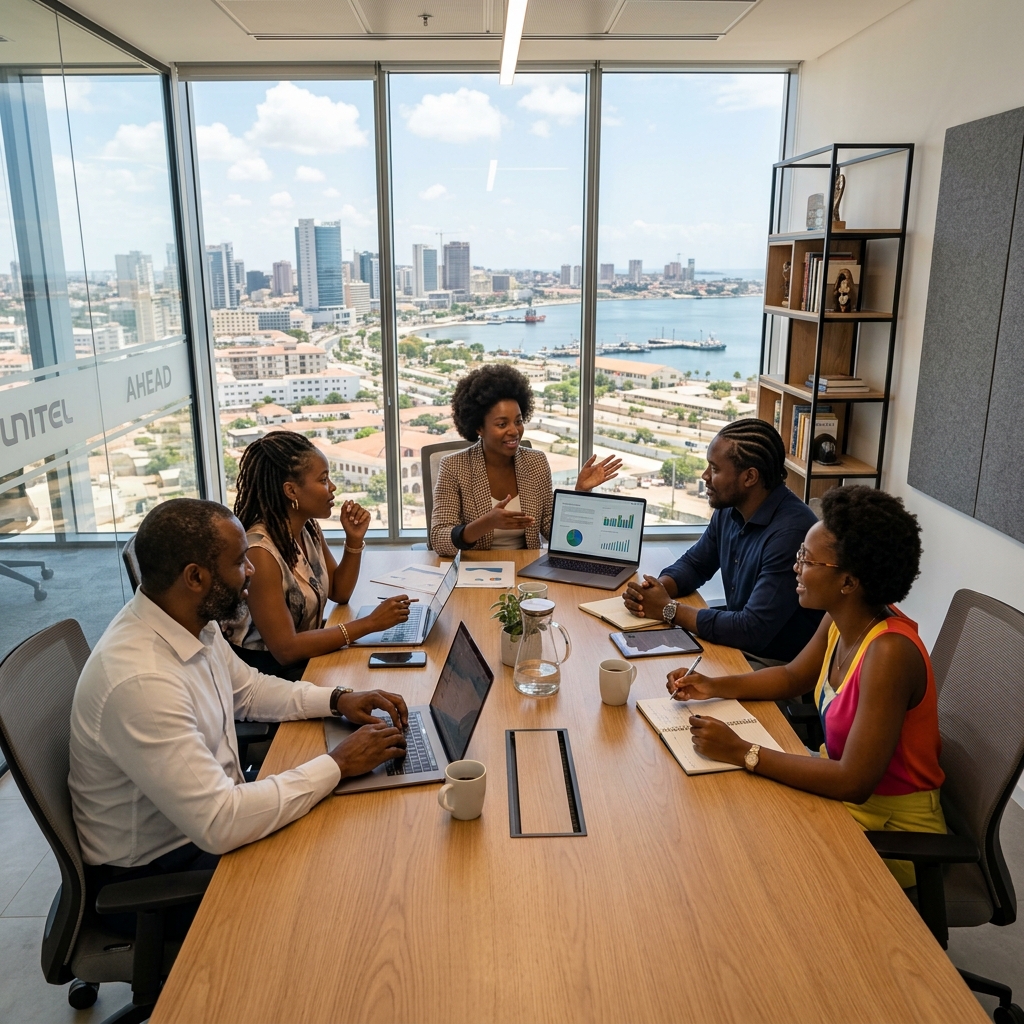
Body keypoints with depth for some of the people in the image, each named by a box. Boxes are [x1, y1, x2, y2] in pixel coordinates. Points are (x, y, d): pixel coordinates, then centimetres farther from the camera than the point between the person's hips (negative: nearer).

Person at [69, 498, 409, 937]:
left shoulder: (194, 623, -6)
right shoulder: (139, 681, -35)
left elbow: (247, 689, 13)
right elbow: (219, 824, -35)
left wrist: (337, 699, -2)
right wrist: (338, 763, -27)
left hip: (201, 820, 8)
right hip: (151, 875, -8)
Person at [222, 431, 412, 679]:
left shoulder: (309, 529, -2)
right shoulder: (260, 552, -26)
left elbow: (339, 593, 10)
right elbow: (285, 649, -26)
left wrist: (354, 540, -6)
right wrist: (369, 623, -26)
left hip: (306, 655, 7)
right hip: (269, 670, -7)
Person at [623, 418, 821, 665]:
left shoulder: (790, 532, -28)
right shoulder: (729, 509, -1)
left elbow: (753, 631, -30)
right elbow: (694, 564, 13)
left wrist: (669, 609, -20)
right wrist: (657, 589, -9)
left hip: (777, 665, -7)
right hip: (738, 646, 7)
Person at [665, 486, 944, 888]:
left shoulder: (888, 652, -32)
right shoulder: (841, 619, -7)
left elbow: (854, 782, -33)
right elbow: (792, 677, 11)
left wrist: (742, 753, -31)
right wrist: (713, 686, -3)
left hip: (889, 824, -7)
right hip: (843, 785, 7)